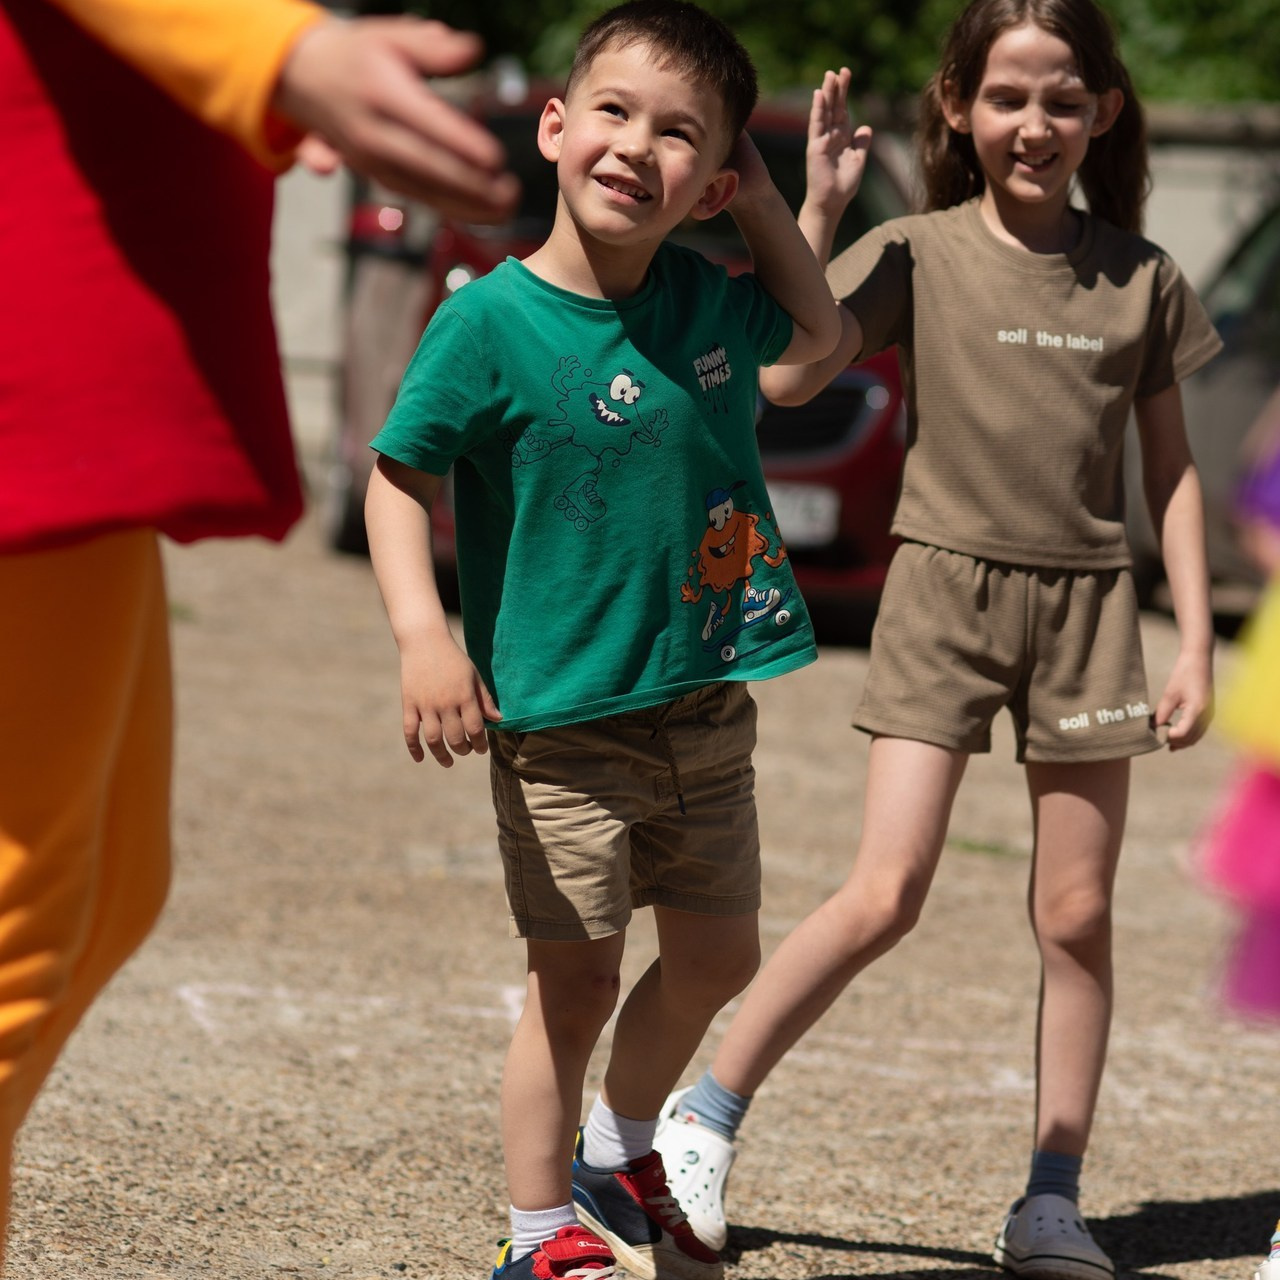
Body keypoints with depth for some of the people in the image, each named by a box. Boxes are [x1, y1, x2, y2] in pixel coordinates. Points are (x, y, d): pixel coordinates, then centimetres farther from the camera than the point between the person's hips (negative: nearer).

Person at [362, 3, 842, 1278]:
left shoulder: (703, 300, 1)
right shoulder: (490, 323, -16)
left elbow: (814, 330, 23)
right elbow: (398, 477, -12)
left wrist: (763, 199, 9)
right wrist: (422, 633, -26)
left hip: (705, 707, 6)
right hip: (562, 715, -6)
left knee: (716, 959, 16)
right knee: (572, 981, -2)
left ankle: (617, 1160, 39)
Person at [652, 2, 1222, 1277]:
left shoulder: (1140, 277, 5)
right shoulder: (918, 255, -3)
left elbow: (1169, 466, 10)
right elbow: (783, 376, -15)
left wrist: (1194, 638, 5)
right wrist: (812, 213, -19)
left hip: (1087, 601, 3)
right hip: (944, 590, -2)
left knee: (1076, 915, 3)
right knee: (884, 895, -10)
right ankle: (708, 1113, 5)